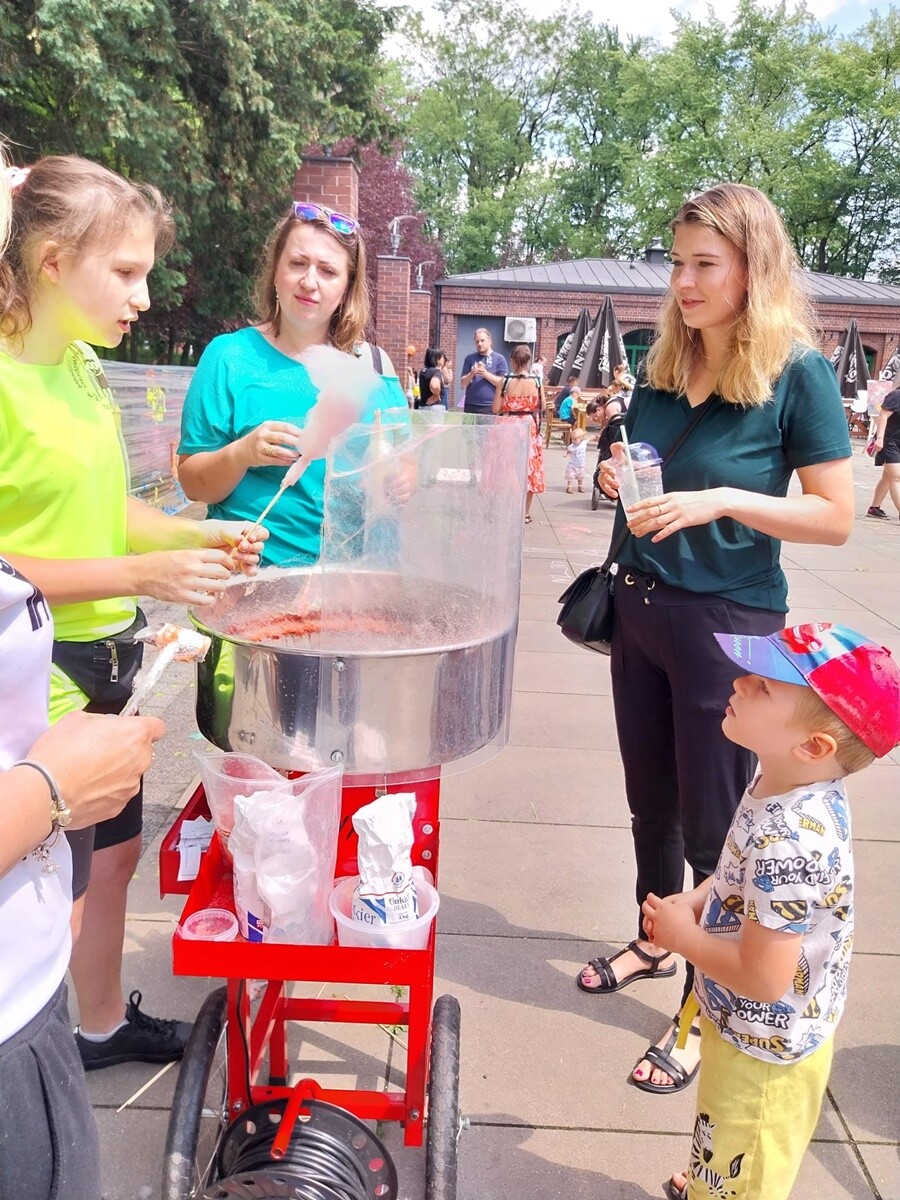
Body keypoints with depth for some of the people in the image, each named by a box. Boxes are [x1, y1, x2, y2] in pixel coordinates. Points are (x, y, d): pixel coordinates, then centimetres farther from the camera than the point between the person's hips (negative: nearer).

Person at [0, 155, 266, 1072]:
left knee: (112, 852, 22)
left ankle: (103, 1023, 45)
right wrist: (138, 574, -25)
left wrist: (198, 535, 2)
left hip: (107, 660, 9)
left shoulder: (84, 367, 7)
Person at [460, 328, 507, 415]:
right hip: (470, 405, 3)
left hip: (491, 407, -3)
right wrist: (471, 374, -10)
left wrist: (486, 374, -14)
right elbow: (463, 383, 10)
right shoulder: (469, 359, 12)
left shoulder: (499, 359, 5)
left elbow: (502, 383, -2)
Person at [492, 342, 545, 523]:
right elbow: (541, 406, 3)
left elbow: (495, 409, -7)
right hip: (529, 429, 1)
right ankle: (526, 513, 14)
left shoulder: (504, 381, -9)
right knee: (528, 468, 9)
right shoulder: (535, 382, -7)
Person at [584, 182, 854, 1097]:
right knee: (650, 799, 20)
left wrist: (721, 501, -24)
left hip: (729, 622, -6)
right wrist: (618, 477, -5)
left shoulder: (796, 371, -12)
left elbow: (835, 518, -13)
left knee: (713, 825, 5)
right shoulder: (664, 366, 5)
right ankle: (654, 940, 43)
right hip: (640, 607, 6)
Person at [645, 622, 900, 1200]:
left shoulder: (788, 842, -38)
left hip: (763, 1053, -8)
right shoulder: (789, 784, -10)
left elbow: (763, 978, -33)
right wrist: (694, 900, -5)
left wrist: (684, 937, -19)